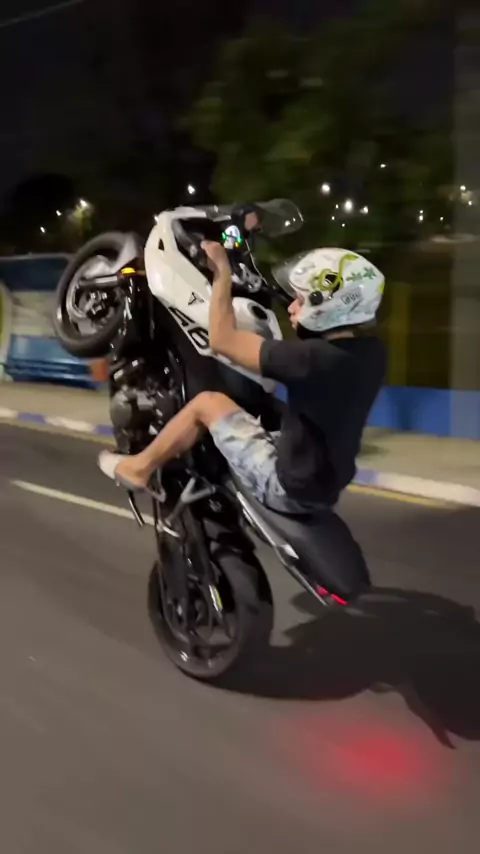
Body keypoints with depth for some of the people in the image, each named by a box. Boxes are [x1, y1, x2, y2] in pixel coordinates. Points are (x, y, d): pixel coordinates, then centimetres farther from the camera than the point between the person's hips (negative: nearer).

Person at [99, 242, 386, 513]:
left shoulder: (317, 358, -28)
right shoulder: (371, 351, -4)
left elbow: (223, 341, -20)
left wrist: (222, 271, -11)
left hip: (290, 486, -8)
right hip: (324, 484, 8)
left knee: (207, 403, -3)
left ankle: (139, 469, 16)